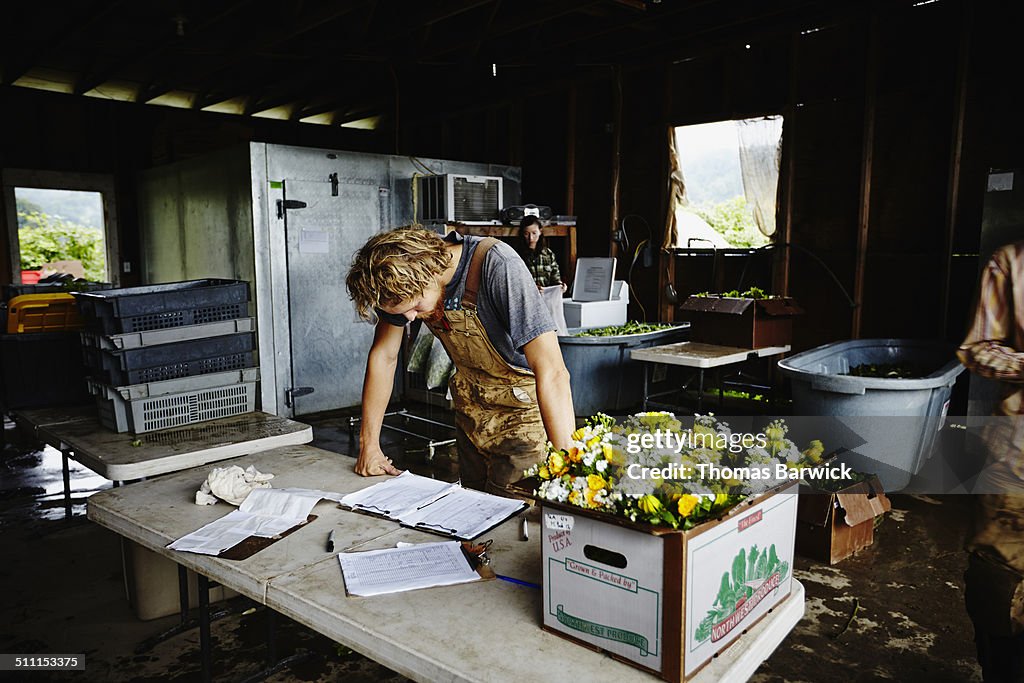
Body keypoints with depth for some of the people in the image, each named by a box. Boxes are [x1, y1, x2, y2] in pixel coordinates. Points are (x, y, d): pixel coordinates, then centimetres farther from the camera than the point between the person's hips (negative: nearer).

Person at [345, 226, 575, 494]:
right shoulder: (402, 279, -12)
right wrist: (369, 444, 0)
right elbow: (383, 355, 0)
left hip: (523, 408, -5)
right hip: (471, 408, 6)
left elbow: (552, 372, -36)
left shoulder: (497, 266, -31)